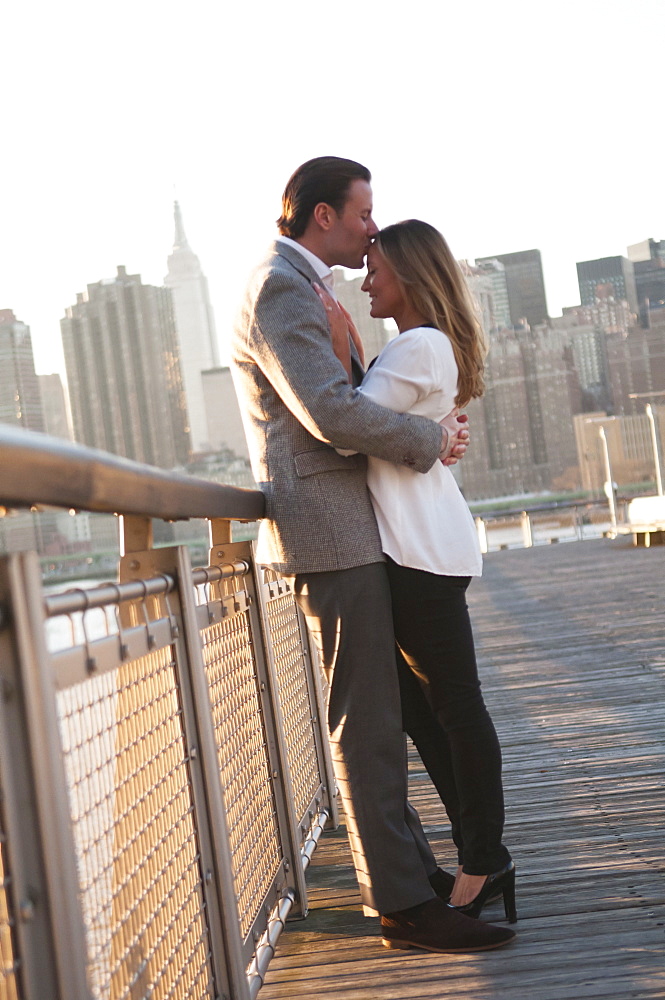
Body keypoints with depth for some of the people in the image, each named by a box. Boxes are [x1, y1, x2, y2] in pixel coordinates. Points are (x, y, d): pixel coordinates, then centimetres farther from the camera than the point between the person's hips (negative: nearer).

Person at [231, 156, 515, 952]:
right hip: (330, 533, -11)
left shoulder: (296, 290, 21)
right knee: (367, 722, -7)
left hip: (344, 531, 11)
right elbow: (333, 413, -24)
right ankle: (403, 904, -1)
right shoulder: (279, 289, -13)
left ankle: (401, 866, 26)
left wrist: (424, 423, 11)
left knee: (376, 713, 16)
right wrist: (432, 440, -11)